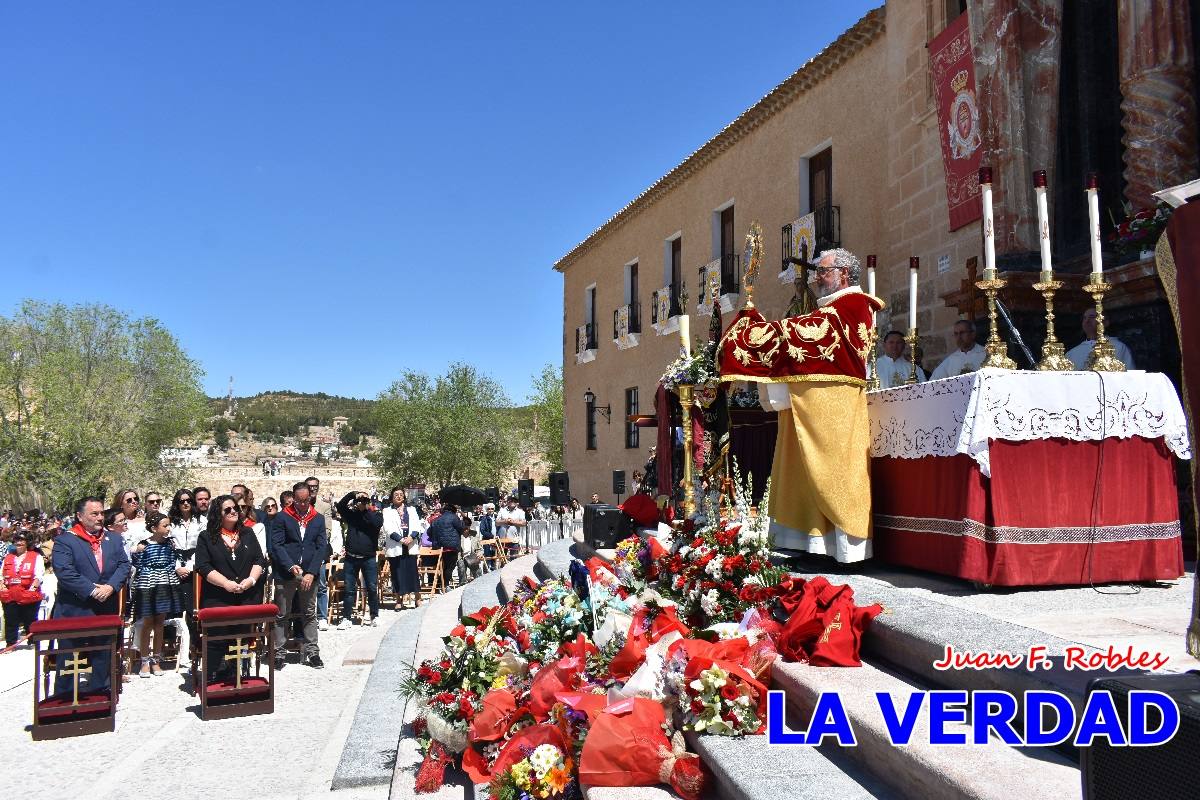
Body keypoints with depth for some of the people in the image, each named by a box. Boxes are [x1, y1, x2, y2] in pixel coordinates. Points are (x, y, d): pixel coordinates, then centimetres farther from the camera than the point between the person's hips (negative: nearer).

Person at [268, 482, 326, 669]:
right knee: (282, 615, 5)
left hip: (309, 574, 2)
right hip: (285, 574, -2)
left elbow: (322, 547, 1)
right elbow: (276, 545, -6)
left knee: (310, 614, 9)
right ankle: (278, 654, 12)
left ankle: (312, 652, 15)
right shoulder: (281, 517, -1)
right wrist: (291, 566, -18)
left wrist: (311, 573, -9)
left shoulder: (318, 519, 6)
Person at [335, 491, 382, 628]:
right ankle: (346, 618, 10)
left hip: (369, 558, -2)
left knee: (372, 588, 2)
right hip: (351, 558, 2)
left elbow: (377, 524, -15)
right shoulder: (351, 514, 10)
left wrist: (365, 509, -10)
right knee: (348, 589, 4)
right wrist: (353, 494, -11)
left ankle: (374, 616, 13)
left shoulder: (375, 515, 5)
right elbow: (340, 506, -3)